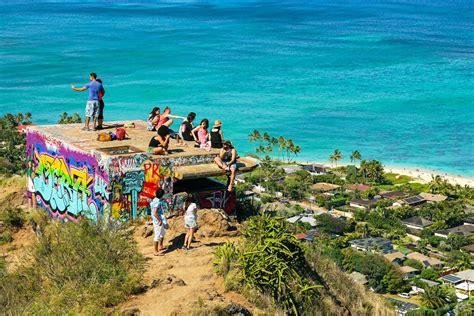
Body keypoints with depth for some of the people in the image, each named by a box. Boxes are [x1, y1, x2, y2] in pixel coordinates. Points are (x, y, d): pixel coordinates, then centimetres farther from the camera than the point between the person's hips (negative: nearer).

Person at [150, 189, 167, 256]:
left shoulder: (155, 200, 7)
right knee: (157, 236, -3)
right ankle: (156, 252, 3)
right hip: (158, 221, -11)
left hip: (160, 221, 11)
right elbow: (155, 213, -29)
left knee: (163, 233, 27)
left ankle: (160, 246, 39)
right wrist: (160, 220, -21)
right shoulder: (157, 203, -23)